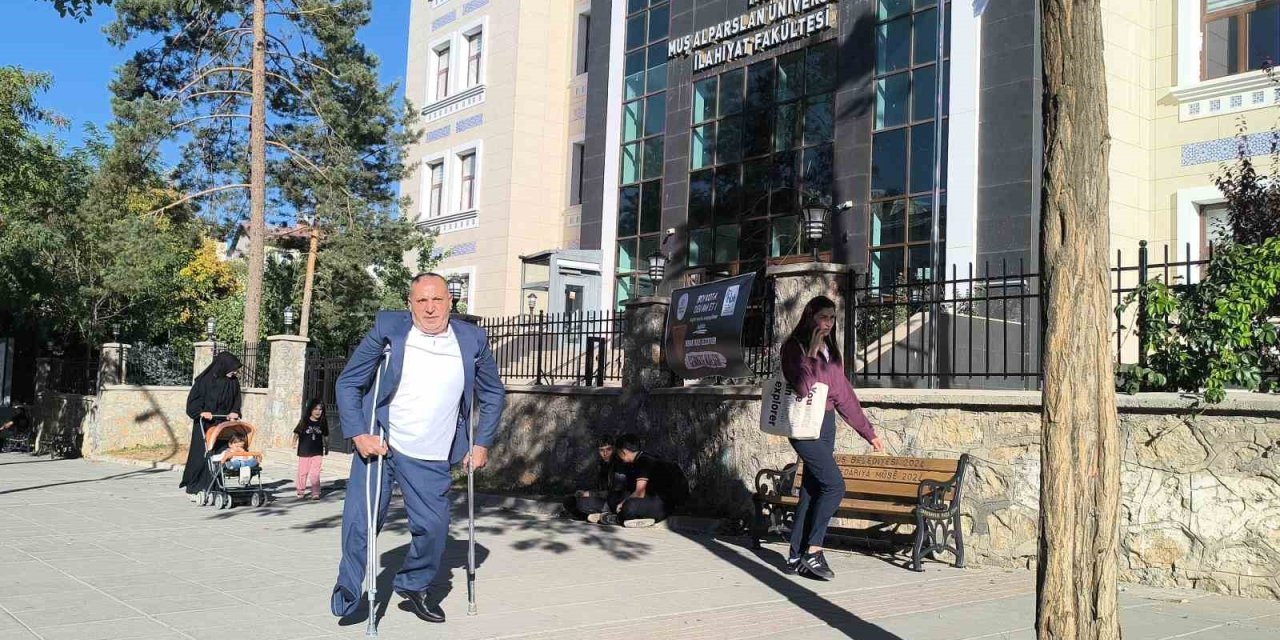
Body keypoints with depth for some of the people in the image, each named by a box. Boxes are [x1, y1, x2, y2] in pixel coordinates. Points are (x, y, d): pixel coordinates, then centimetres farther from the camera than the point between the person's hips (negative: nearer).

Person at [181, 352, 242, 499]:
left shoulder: (233, 383, 3)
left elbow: (236, 402, 12)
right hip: (204, 424, -4)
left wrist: (234, 413, -7)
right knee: (200, 455, -3)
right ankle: (194, 489, 7)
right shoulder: (205, 380, -8)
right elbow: (193, 401, -6)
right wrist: (202, 412, -21)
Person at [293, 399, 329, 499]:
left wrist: (326, 448, 16)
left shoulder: (323, 422, 1)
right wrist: (294, 442, -17)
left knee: (315, 473, -4)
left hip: (317, 452, 1)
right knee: (303, 472, 9)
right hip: (304, 451, 0)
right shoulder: (304, 421, -6)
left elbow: (325, 436, 10)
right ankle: (301, 491, 25)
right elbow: (297, 432, -3)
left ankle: (315, 493, 2)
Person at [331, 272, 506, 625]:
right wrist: (359, 434, -15)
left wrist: (482, 444, 6)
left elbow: (493, 395, 11)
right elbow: (348, 382, -5)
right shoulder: (388, 328, -8)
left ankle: (414, 585, 30)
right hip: (378, 444, -2)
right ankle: (348, 588, 19)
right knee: (359, 521, -5)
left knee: (433, 528, 3)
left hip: (431, 460, 2)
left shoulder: (472, 339, -2)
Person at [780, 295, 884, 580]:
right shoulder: (795, 347, -6)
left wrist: (869, 432, 17)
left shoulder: (830, 351, 16)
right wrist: (813, 354, -18)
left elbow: (843, 393, 18)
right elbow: (803, 388, -16)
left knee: (812, 491, 7)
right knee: (834, 485, -14)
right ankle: (812, 551, -7)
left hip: (827, 424, 8)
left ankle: (796, 558, 11)